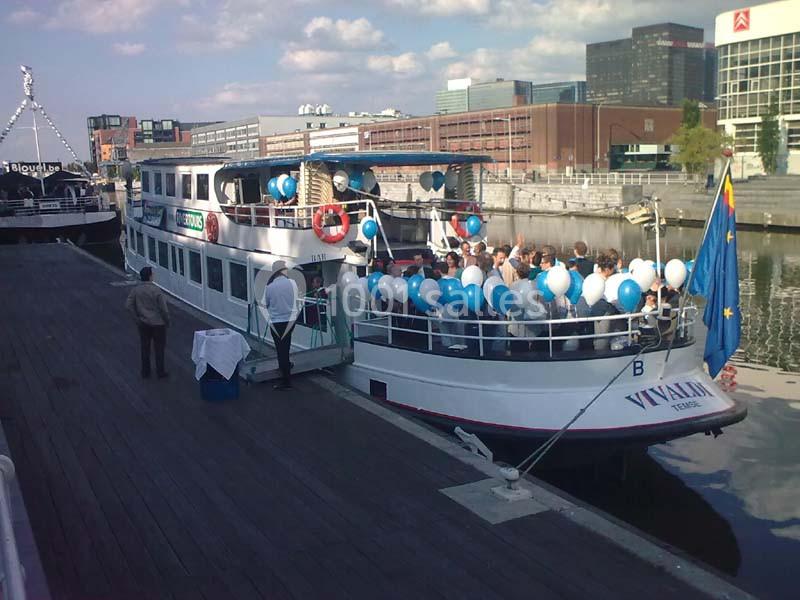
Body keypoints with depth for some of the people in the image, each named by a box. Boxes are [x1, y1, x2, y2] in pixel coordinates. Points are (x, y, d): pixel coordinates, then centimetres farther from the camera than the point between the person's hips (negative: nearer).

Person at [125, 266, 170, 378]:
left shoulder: (135, 290, -4)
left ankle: (145, 372, 25)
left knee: (145, 348, 16)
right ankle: (160, 372, 18)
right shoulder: (157, 290, -19)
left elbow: (128, 305, -3)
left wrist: (137, 318, 4)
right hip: (157, 323, -4)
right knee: (159, 348, 10)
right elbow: (163, 309, -18)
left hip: (143, 324, 4)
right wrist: (167, 321, -3)